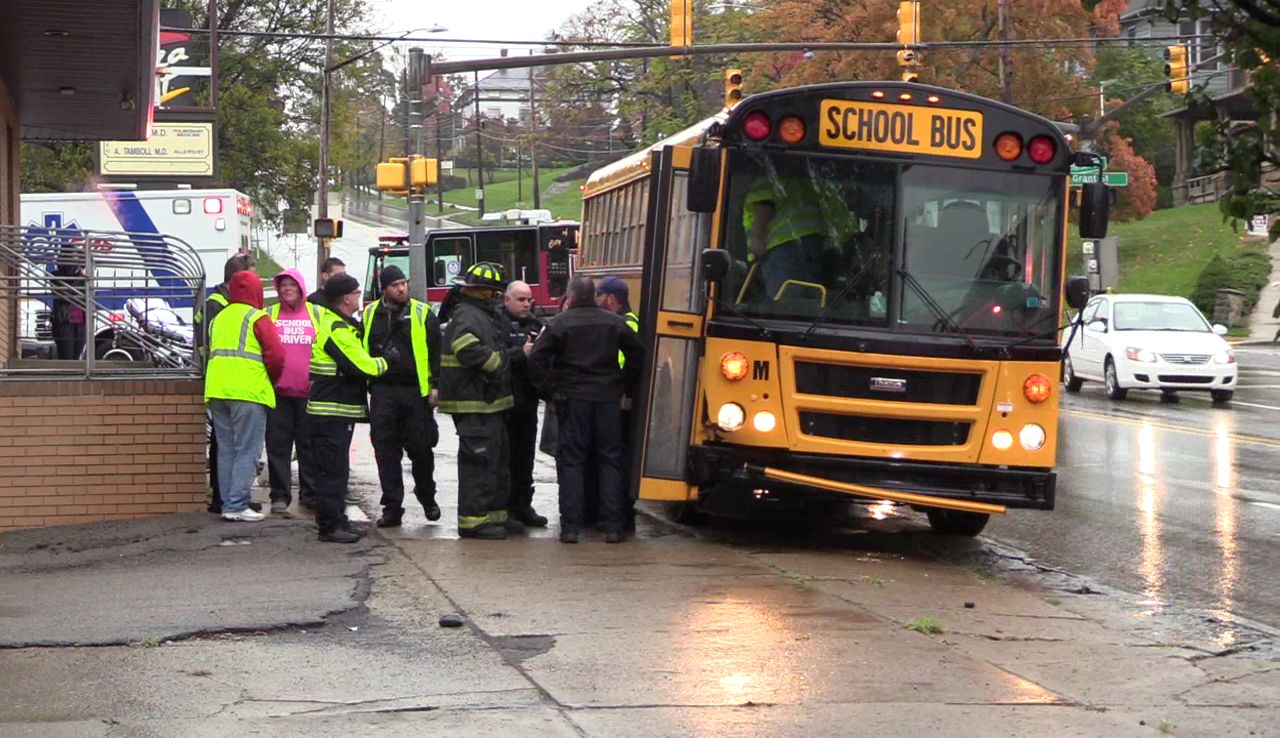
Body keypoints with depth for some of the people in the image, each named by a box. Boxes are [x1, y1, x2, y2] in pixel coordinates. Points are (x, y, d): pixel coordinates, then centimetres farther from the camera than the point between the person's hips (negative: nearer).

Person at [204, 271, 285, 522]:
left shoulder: (218, 319, 17)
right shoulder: (257, 318, -4)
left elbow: (211, 353, 17)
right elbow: (275, 356, -11)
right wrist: (270, 380, 6)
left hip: (217, 391, 6)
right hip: (249, 393, -6)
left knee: (226, 451, 11)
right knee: (247, 451, -4)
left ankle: (227, 503, 11)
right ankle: (237, 506, -8)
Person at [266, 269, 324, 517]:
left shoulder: (316, 313, 8)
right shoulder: (269, 315, 8)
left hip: (308, 391, 0)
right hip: (278, 392, 0)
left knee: (309, 444, 7)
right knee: (278, 445, -1)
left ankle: (310, 495, 16)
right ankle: (280, 497, 4)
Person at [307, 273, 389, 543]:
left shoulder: (337, 325, 17)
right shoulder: (337, 330, -17)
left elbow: (356, 363, 23)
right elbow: (362, 366, -19)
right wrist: (386, 361, -2)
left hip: (336, 411, 11)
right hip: (331, 412, -11)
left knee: (337, 470, 15)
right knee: (331, 470, -6)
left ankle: (337, 522, 22)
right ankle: (330, 525, -3)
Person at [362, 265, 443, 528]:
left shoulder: (422, 314, 2)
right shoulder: (371, 315, 10)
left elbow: (436, 351, 2)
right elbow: (361, 351, 16)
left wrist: (436, 385, -6)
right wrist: (364, 385, 11)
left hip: (416, 391, -2)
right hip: (383, 393, 2)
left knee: (421, 448, 3)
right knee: (386, 451, -1)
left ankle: (427, 497, 25)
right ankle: (392, 507, 4)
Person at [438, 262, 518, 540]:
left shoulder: (484, 316, 19)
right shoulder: (467, 316, -15)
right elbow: (467, 348, -32)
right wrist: (497, 363, -20)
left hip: (489, 402, 11)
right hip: (474, 405, -11)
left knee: (498, 458, 17)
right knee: (478, 460, -9)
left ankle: (495, 513, 25)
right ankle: (472, 520, -6)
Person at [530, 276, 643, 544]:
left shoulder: (560, 323, -3)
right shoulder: (614, 322, 6)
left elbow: (537, 358, -9)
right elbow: (636, 352, 7)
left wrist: (549, 391, -1)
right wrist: (626, 387, 13)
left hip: (573, 400, -2)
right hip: (608, 398, 2)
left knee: (572, 461, 3)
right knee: (610, 460, 6)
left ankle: (570, 526, -1)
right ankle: (614, 526, 3)